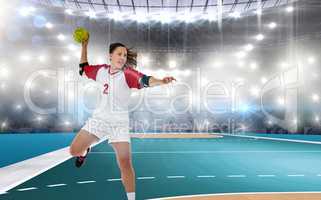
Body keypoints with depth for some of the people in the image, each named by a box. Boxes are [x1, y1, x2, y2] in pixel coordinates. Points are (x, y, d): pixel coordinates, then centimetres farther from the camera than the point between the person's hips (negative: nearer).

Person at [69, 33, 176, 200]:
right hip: (99, 118, 4)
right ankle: (85, 151, 41)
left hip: (119, 123, -4)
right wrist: (84, 47, 15)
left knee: (125, 164, -10)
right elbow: (83, 69, 21)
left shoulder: (127, 74, -13)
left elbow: (145, 80, -32)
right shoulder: (101, 70, 3)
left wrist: (162, 81, -51)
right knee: (74, 151, 3)